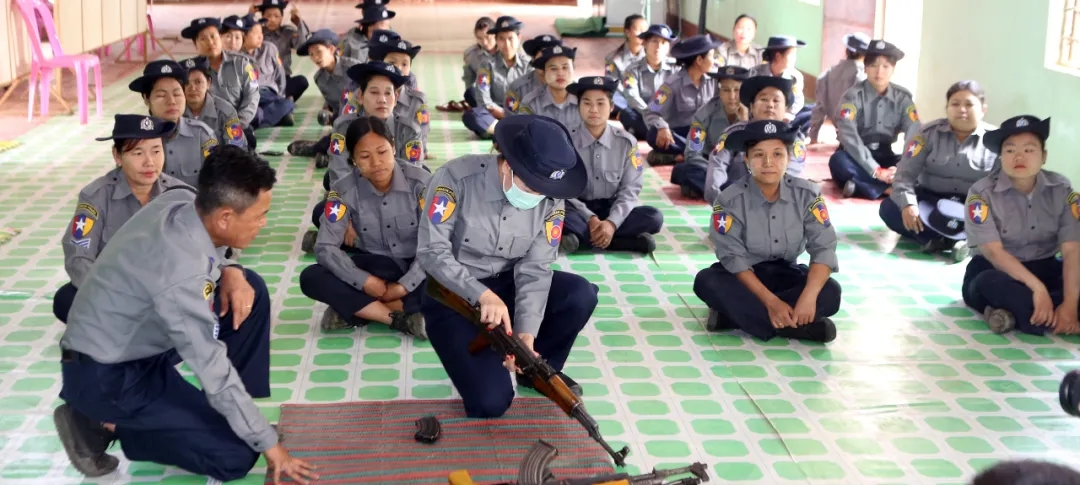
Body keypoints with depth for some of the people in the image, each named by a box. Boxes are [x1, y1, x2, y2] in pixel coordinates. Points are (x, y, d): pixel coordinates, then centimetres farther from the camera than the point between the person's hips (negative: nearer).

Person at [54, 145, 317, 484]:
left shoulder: (180, 200, -11)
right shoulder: (180, 273, -34)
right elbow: (214, 372, -28)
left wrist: (229, 271, -10)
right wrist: (268, 444, -19)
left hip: (134, 336, 9)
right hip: (105, 376, -9)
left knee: (250, 288, 1)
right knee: (236, 456, -11)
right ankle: (104, 422, 0)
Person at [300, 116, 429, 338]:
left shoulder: (420, 181, -16)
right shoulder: (344, 191, -12)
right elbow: (325, 247, -14)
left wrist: (404, 286, -24)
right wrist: (365, 281, -26)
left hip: (418, 266, -1)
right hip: (375, 265, 1)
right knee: (311, 279, -22)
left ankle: (355, 310, -21)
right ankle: (401, 318, -26)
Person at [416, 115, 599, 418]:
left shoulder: (551, 200, -12)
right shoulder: (457, 178, -24)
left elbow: (535, 270, -12)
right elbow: (431, 252, -24)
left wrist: (526, 332, -26)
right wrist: (483, 295, -35)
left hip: (506, 282, 4)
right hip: (452, 294, -4)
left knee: (581, 295, -22)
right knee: (491, 401, -19)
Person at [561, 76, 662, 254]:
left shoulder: (626, 142, -2)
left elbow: (630, 189, -6)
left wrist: (612, 222, -22)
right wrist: (590, 219, -25)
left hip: (613, 210, 2)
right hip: (580, 211, -2)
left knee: (653, 217, -25)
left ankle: (581, 239, -27)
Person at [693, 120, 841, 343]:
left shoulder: (807, 195, -11)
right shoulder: (730, 200, -17)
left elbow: (824, 248, -15)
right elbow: (734, 258, -19)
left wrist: (809, 296, -32)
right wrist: (771, 302, -30)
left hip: (786, 274, 2)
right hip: (744, 277, -2)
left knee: (830, 292, -27)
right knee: (706, 282, -32)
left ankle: (734, 313, -28)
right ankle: (793, 326, -33)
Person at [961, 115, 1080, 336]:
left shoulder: (1061, 189, -3)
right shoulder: (982, 193, -12)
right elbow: (993, 251, -20)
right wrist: (1037, 287, -33)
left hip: (1044, 268, 4)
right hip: (996, 270, -4)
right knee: (989, 283, -40)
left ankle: (1013, 312, -31)